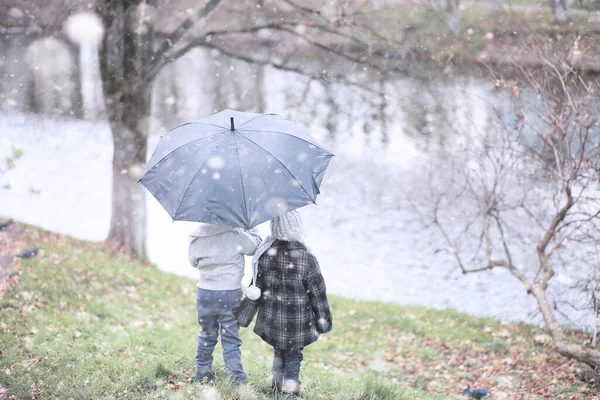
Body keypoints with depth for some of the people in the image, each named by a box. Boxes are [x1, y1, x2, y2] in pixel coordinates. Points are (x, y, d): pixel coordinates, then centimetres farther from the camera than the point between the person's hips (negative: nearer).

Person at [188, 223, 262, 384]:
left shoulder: (196, 235, -5)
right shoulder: (236, 234, -16)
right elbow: (255, 246, 2)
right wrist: (251, 230, 17)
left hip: (205, 294, 3)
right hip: (230, 294, -3)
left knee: (206, 337, 18)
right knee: (231, 339, 4)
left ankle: (202, 375, 27)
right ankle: (236, 379, 2)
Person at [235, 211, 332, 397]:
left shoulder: (265, 256, -13)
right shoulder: (307, 259, -20)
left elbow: (255, 290, -5)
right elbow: (318, 295, -9)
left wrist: (243, 317, 7)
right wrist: (324, 321, 5)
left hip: (272, 321, 3)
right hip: (297, 324, -3)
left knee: (278, 352, 24)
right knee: (294, 357, 14)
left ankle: (278, 386, 36)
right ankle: (289, 392, 16)